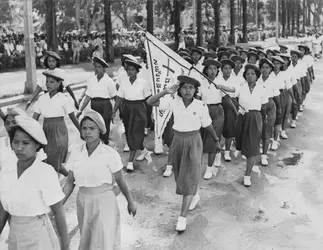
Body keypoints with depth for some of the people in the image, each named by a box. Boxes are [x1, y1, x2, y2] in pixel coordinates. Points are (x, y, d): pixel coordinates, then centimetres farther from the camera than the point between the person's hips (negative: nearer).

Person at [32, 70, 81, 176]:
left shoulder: (64, 99, -7)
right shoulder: (42, 99, 5)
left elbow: (73, 118, 0)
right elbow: (34, 119, 2)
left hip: (59, 131, -5)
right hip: (45, 131, 5)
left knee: (54, 163, -7)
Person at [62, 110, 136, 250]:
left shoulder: (110, 154, -14)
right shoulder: (76, 154, -4)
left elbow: (121, 181, -4)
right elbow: (69, 183, 3)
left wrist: (130, 202, 5)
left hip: (104, 203, -4)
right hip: (83, 203, 4)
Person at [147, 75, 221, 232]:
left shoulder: (201, 106, -12)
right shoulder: (174, 103, -9)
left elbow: (208, 125, 3)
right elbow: (150, 102, -14)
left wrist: (216, 141, 13)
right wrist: (166, 92, -25)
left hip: (194, 142, -3)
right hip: (177, 141, 4)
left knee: (189, 179, -8)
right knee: (181, 176, 19)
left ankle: (182, 217, -6)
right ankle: (195, 195, 49)